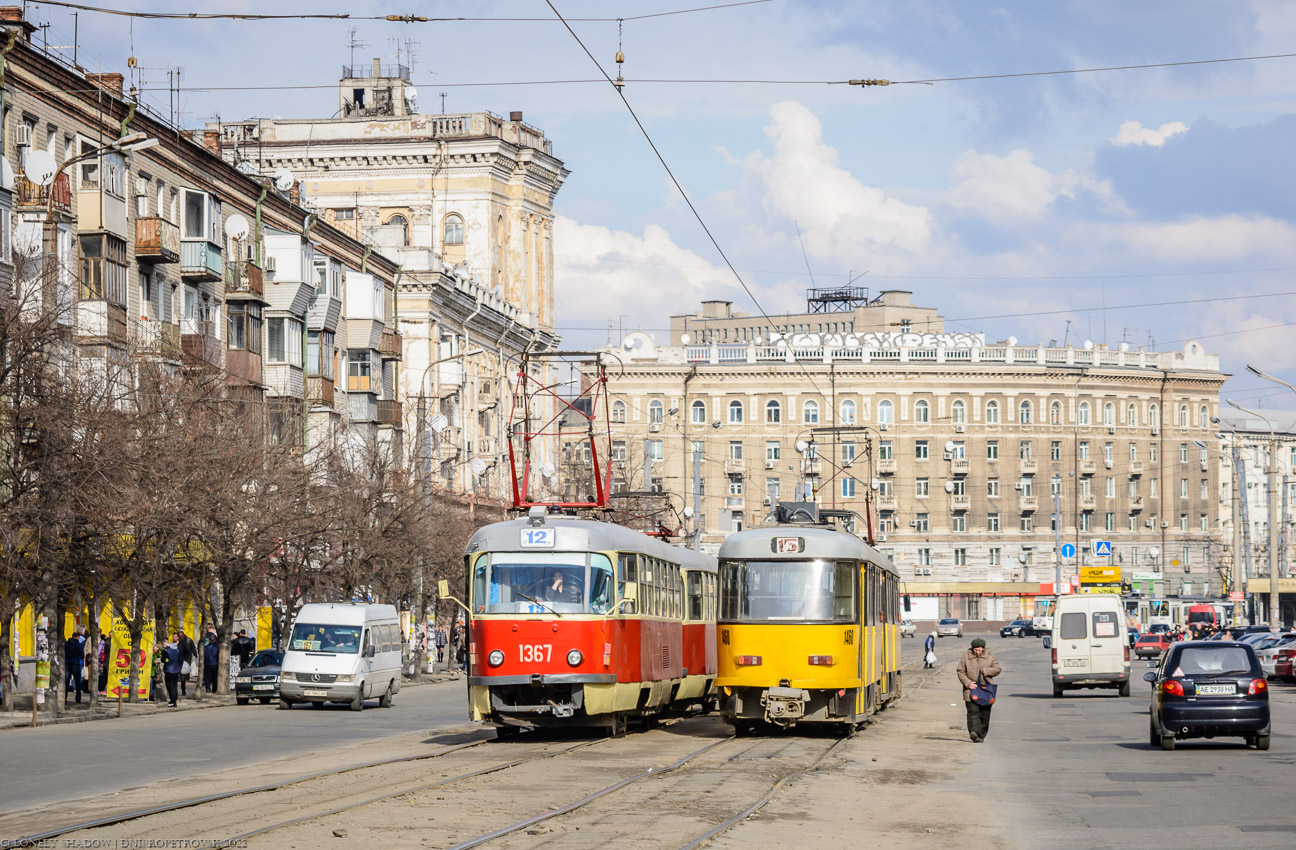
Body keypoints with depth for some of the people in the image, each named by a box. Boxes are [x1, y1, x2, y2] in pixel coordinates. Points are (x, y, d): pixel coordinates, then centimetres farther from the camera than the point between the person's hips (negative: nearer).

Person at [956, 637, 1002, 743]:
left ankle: (981, 735, 15)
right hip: (971, 690, -1)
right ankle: (974, 732, -27)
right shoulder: (966, 657, 3)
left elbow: (998, 669, -3)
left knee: (984, 714, 4)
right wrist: (968, 683, -11)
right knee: (973, 711, -16)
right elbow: (961, 672, 3)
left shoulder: (990, 658, 4)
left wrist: (984, 671, -14)